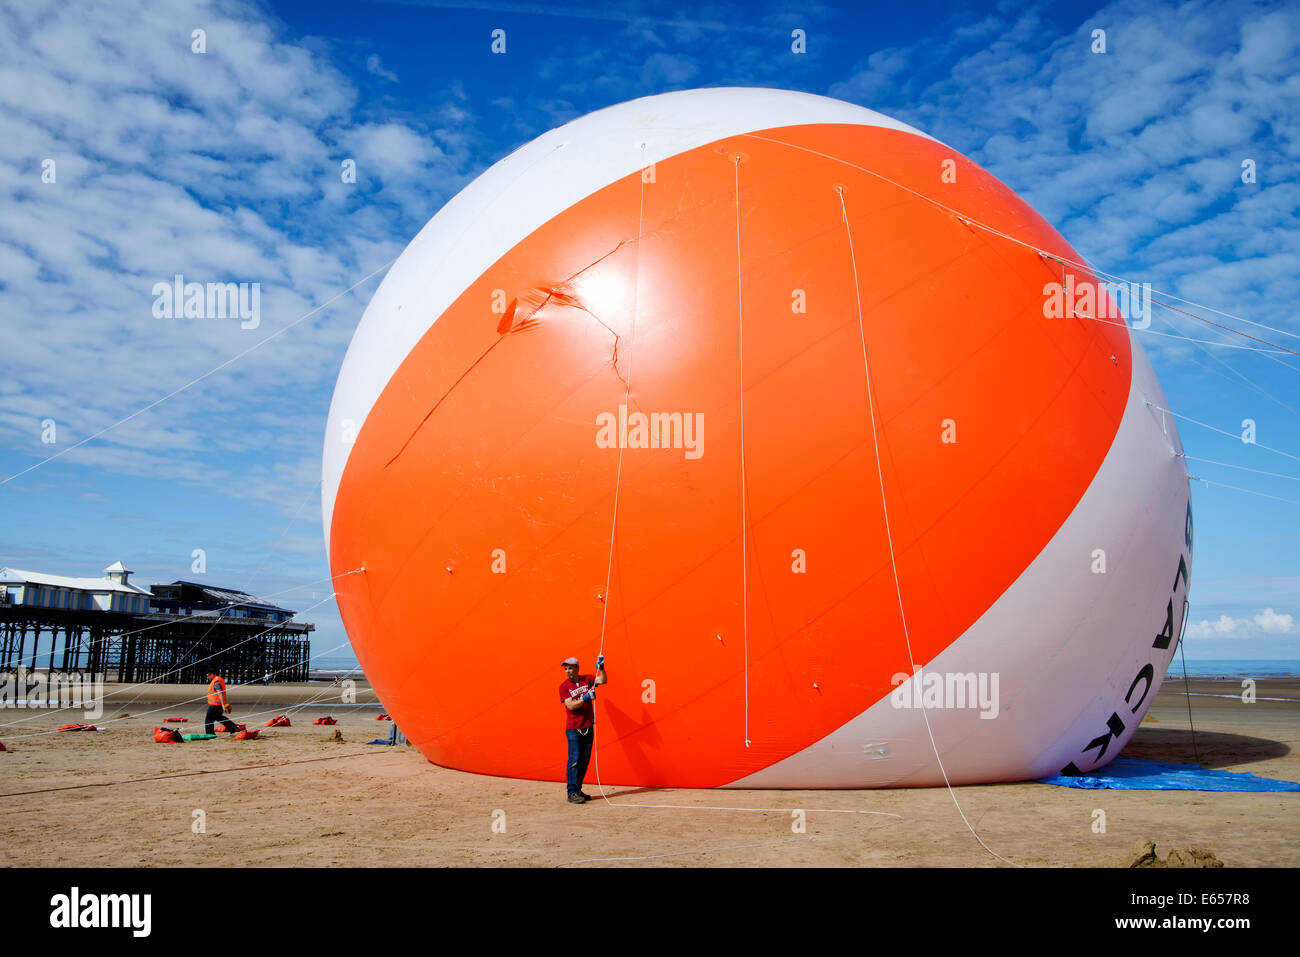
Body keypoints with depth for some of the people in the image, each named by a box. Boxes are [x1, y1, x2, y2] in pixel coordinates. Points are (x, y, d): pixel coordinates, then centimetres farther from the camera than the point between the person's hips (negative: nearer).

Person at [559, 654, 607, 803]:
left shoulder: (587, 679, 6)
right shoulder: (564, 686, -4)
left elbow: (603, 680, -4)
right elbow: (570, 705, -13)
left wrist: (600, 667, -16)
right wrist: (586, 698, -21)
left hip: (588, 727, 4)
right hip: (573, 728, -4)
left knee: (584, 761, 8)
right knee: (574, 760, -9)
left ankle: (578, 790, 17)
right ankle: (572, 793, -7)